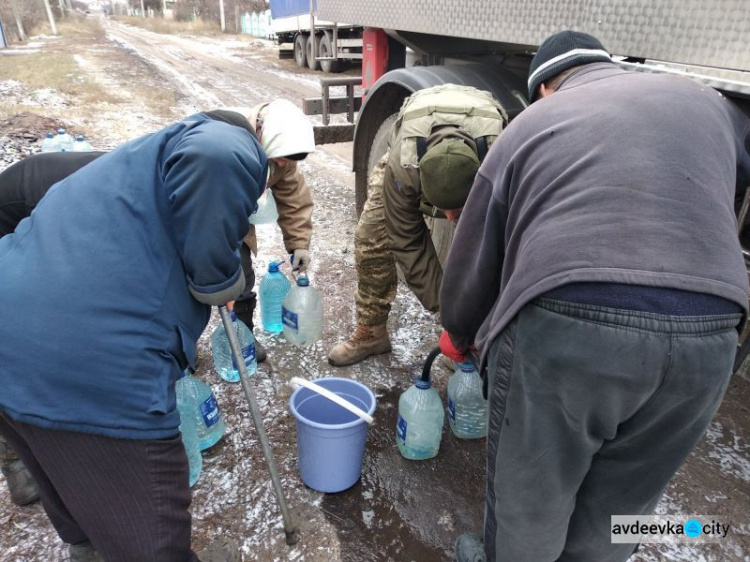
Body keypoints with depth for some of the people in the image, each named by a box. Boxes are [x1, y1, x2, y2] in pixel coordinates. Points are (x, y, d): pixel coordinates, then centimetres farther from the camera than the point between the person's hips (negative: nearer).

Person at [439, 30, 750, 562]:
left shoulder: (527, 125, 14)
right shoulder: (703, 100, 23)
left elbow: (473, 259, 14)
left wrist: (457, 334, 30)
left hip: (563, 330, -3)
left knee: (528, 495, 20)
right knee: (617, 505, 25)